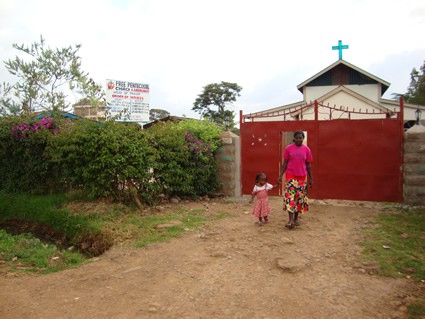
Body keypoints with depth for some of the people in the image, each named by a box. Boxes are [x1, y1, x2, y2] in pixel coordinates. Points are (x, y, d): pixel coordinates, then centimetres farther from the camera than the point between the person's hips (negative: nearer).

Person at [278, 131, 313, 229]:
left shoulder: (306, 149, 3)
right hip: (291, 176, -2)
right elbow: (285, 163, 3)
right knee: (290, 197, -12)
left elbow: (308, 165, 8)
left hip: (302, 177, 2)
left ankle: (296, 218, 21)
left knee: (300, 198, 7)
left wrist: (311, 178, 7)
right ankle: (290, 220, -12)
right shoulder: (288, 148, -1)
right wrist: (280, 176, -2)